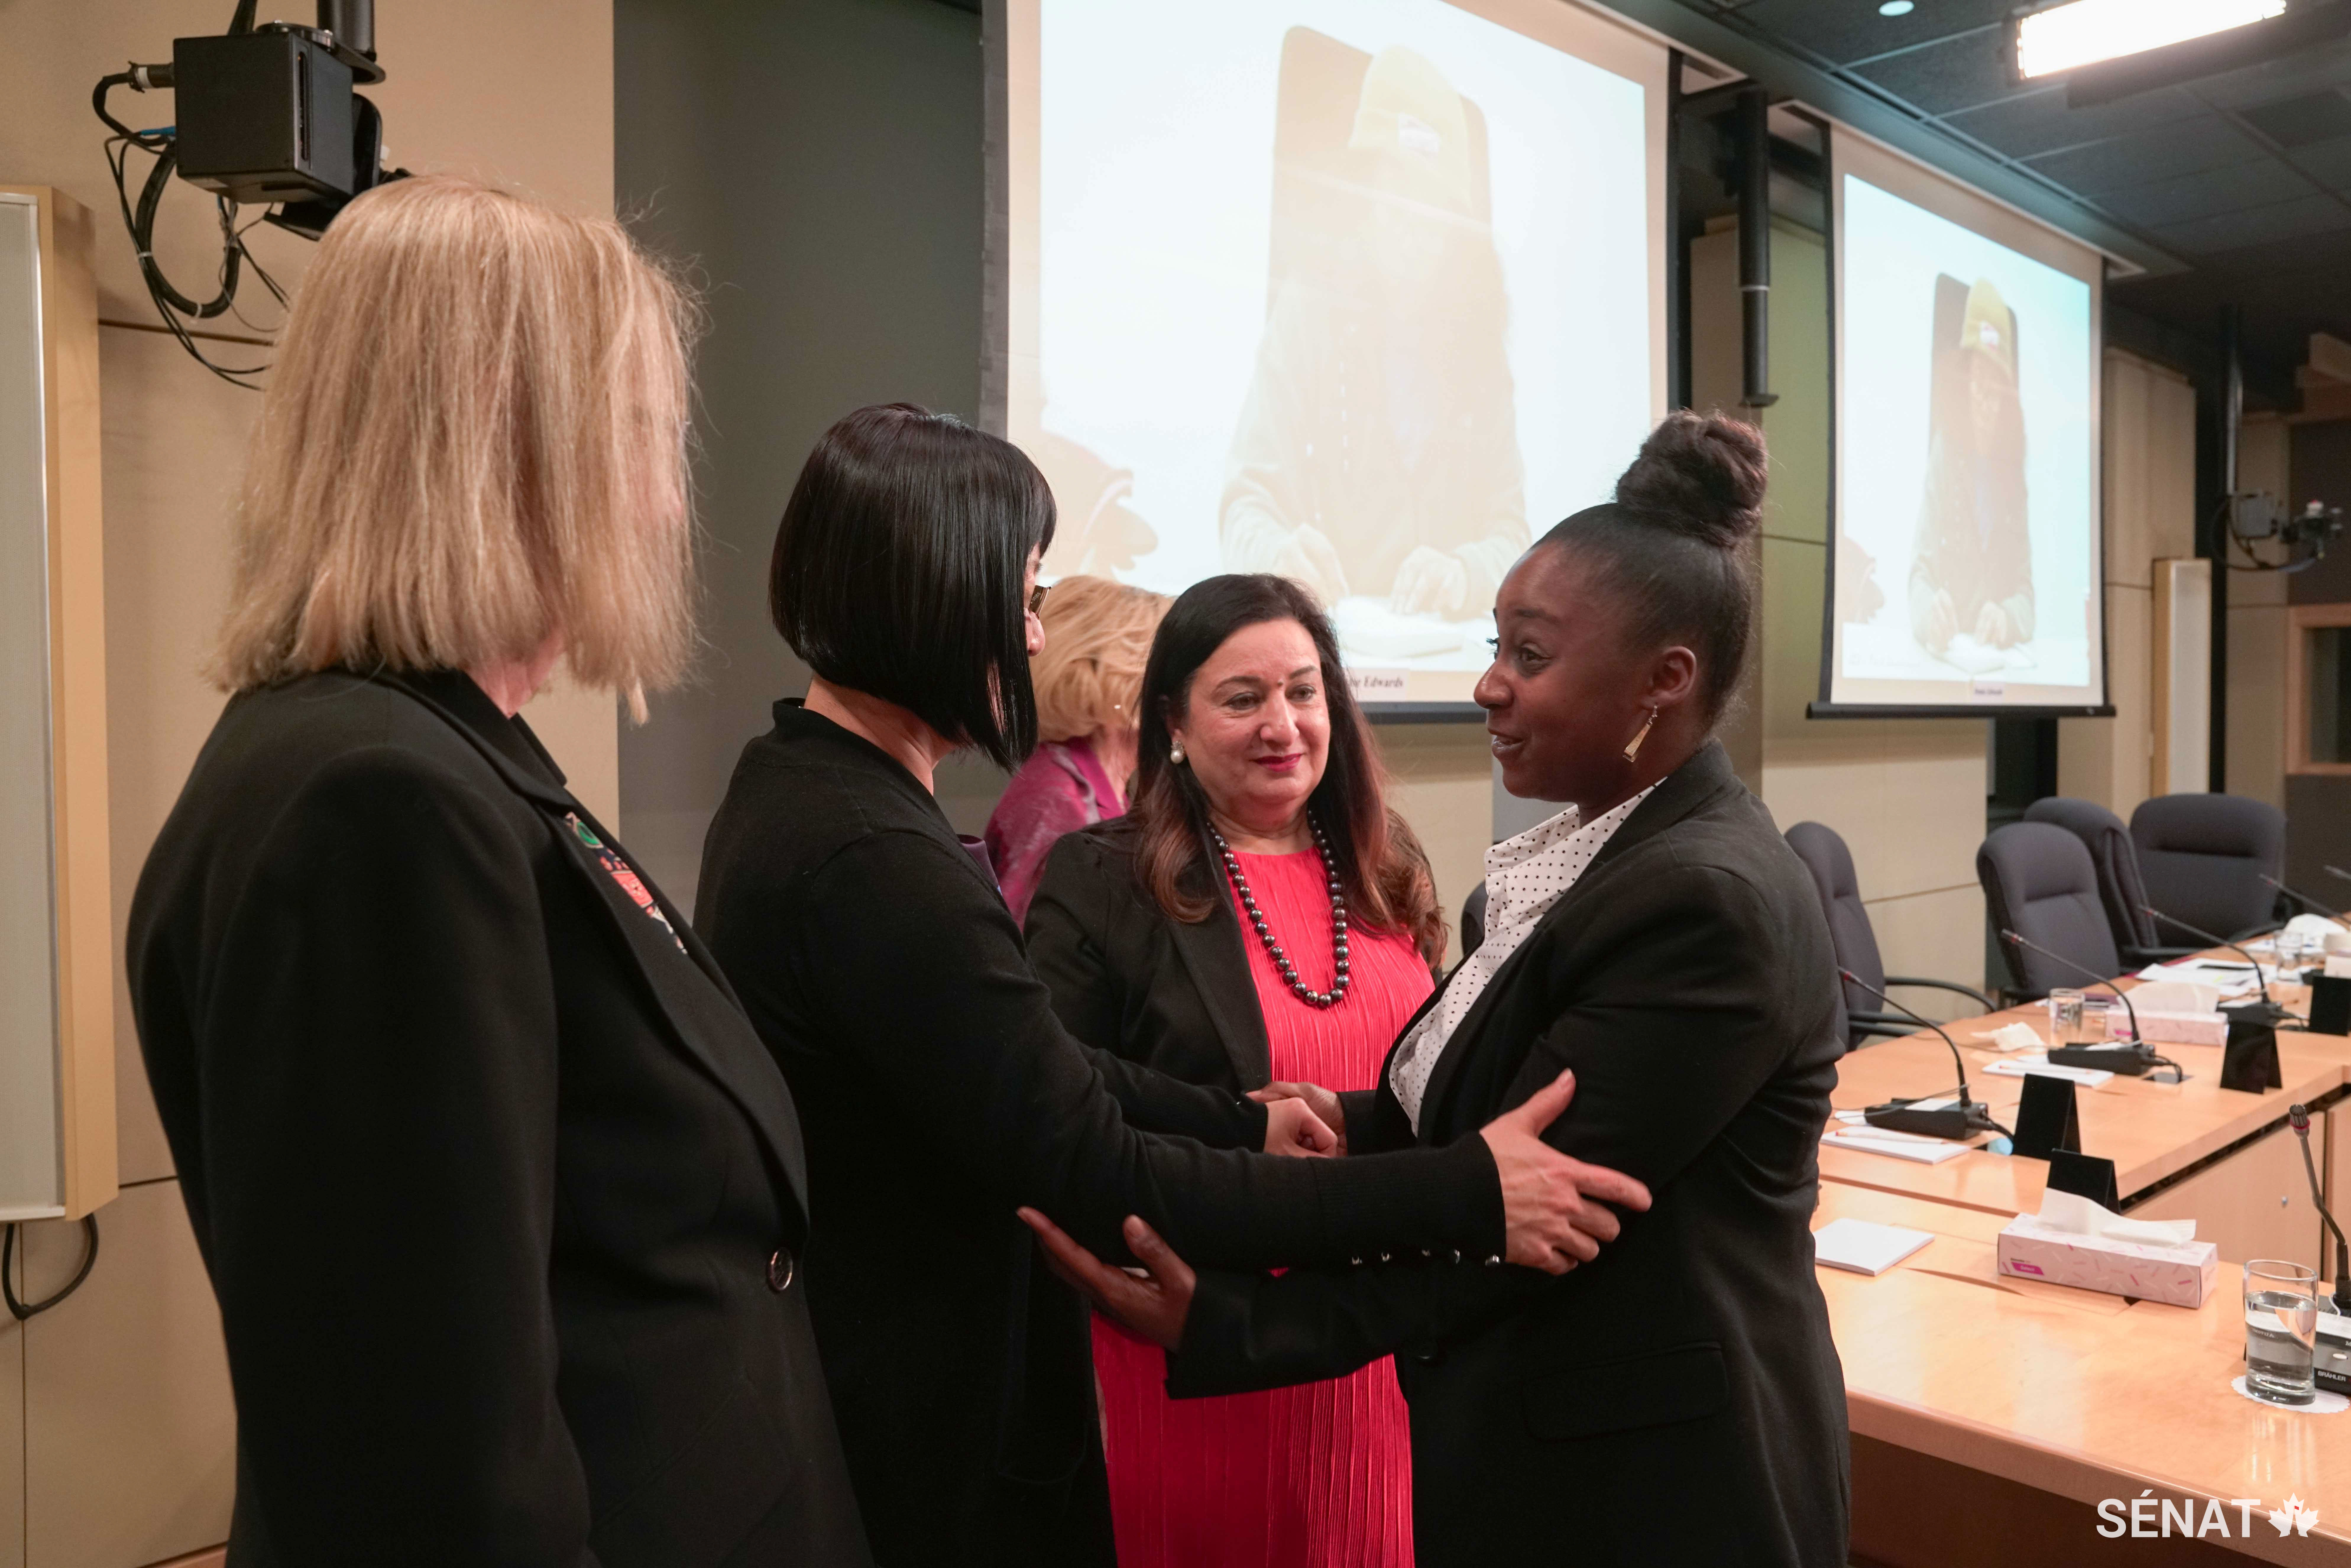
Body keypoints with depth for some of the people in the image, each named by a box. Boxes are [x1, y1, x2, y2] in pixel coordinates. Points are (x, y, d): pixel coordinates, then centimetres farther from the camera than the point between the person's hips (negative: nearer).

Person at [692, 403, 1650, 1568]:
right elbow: (1101, 1179, -28)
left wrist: (1242, 1122, 4)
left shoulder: (795, 786, 2)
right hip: (936, 1449, -9)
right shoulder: (875, 864, -30)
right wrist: (1463, 1196, -24)